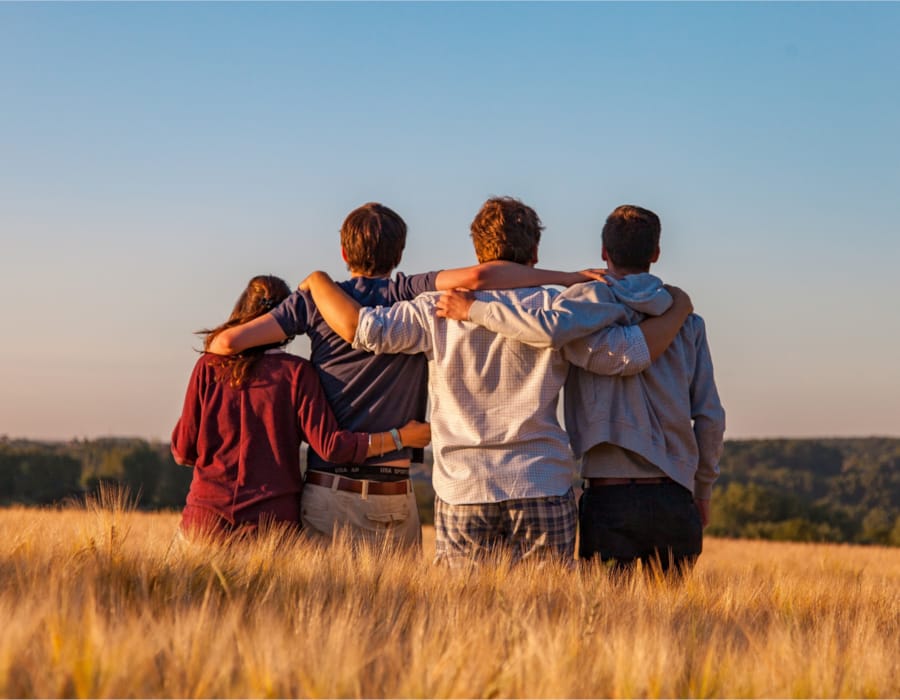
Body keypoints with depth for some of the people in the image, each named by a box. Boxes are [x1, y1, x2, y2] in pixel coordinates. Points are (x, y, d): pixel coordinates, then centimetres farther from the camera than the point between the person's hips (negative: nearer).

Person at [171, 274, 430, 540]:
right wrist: (400, 437, 0)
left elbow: (183, 451, 6)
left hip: (207, 517, 1)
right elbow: (330, 445, -9)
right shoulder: (296, 372, -3)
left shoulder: (209, 367, 3)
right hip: (273, 519, -1)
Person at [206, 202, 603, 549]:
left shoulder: (316, 300, 3)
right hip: (394, 496, 0)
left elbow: (228, 341, -1)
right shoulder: (412, 296, 0)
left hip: (328, 492, 1)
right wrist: (569, 278, -11)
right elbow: (476, 277, -16)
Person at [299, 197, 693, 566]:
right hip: (544, 492, 0)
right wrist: (679, 309, 14)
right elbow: (631, 354, -4)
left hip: (462, 492, 1)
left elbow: (360, 327, -5)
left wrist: (317, 280, 13)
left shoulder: (440, 311, 1)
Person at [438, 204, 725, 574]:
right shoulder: (687, 321, 10)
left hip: (610, 498, -3)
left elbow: (551, 329, -26)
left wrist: (474, 309, -13)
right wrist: (703, 492, 20)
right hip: (673, 498, 3)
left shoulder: (594, 298, -2)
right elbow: (710, 416, 9)